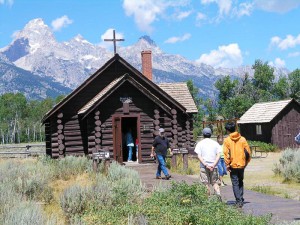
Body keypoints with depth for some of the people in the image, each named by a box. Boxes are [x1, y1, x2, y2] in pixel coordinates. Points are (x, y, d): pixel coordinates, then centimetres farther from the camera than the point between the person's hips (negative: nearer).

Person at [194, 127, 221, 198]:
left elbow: (199, 156, -8)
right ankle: (218, 194, -13)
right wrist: (213, 165, -9)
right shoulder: (215, 143, 7)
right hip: (213, 167, 2)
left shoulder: (200, 143, 2)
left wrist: (205, 165, -12)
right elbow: (218, 155, -3)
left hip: (204, 167, -2)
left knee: (206, 184, 5)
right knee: (215, 182, 9)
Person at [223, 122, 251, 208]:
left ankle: (238, 201, -6)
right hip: (242, 164, 3)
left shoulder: (227, 140, -7)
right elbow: (248, 151, 1)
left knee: (235, 183, 2)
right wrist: (246, 162, 12)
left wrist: (227, 165, -4)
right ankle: (241, 200, 18)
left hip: (233, 165, -3)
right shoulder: (242, 139, 0)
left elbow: (226, 153, -10)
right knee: (240, 182, 18)